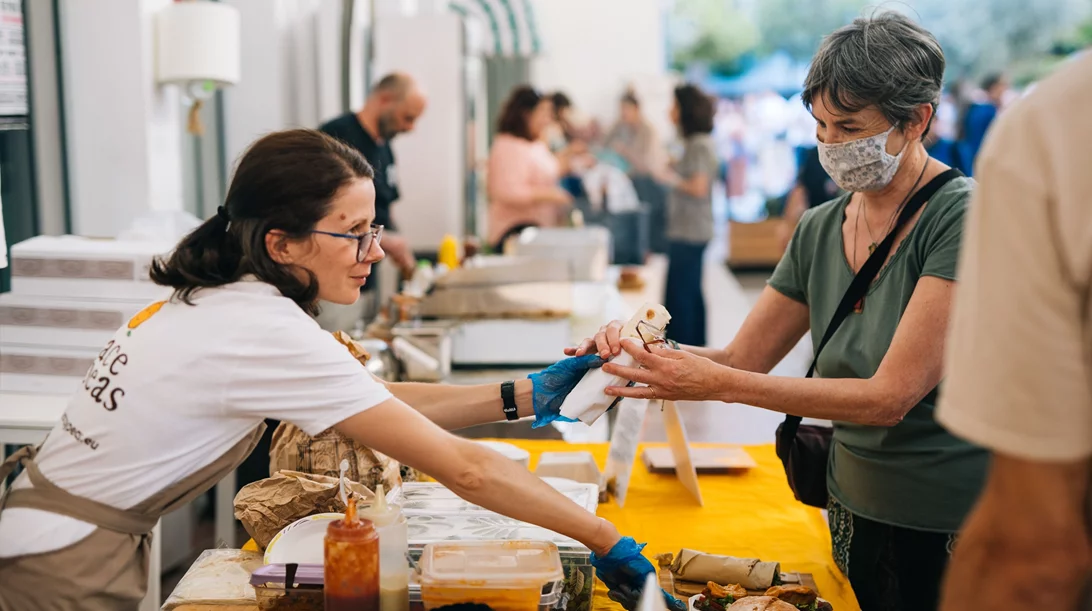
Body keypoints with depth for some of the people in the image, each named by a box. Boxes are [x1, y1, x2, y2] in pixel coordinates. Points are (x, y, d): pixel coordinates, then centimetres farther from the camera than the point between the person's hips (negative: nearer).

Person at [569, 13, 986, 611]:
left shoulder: (961, 219, -19)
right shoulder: (820, 229, 3)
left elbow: (892, 395, -24)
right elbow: (742, 358, 6)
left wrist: (720, 384, -27)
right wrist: (642, 347, -14)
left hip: (956, 536, -6)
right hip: (854, 512, 6)